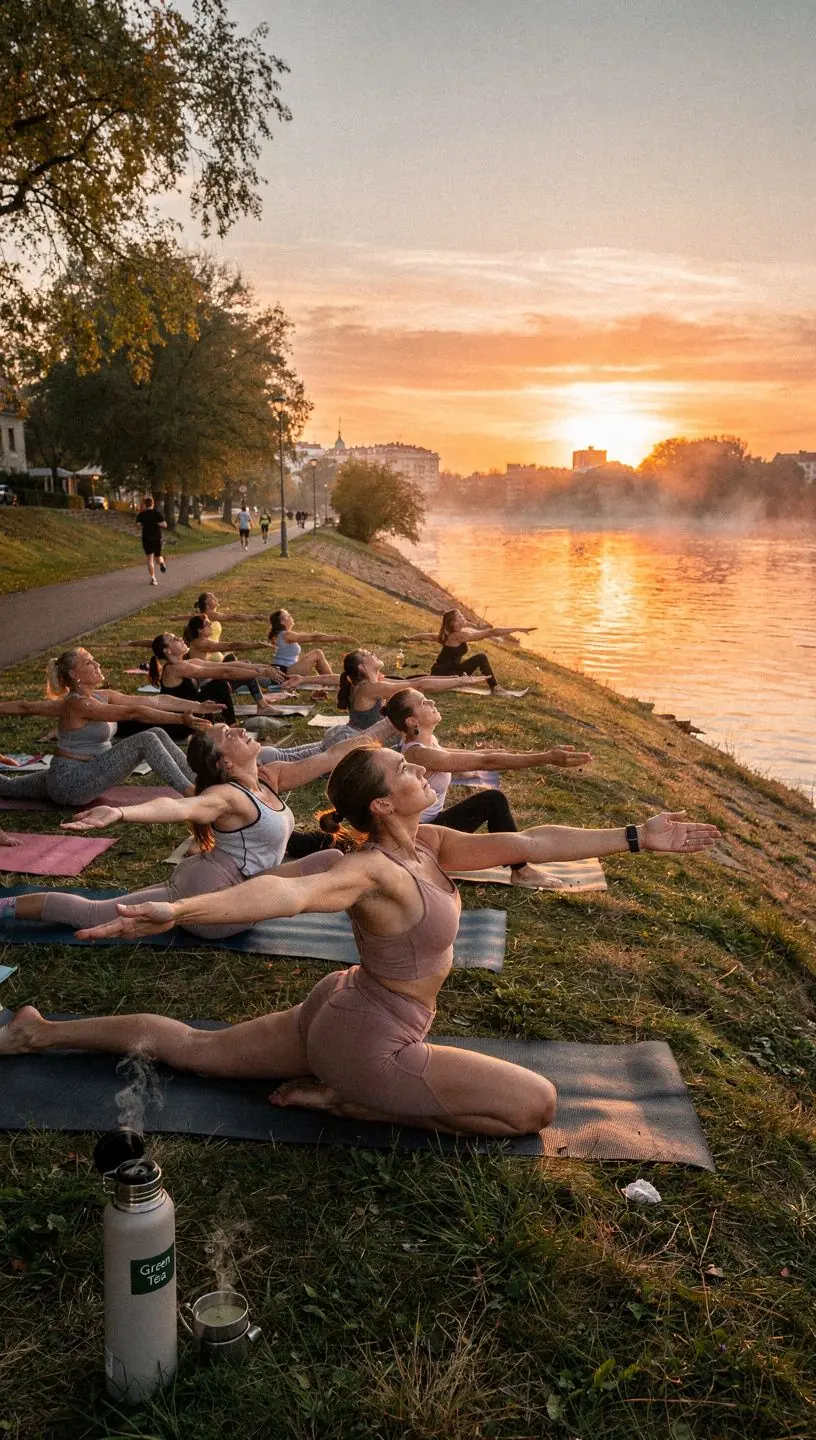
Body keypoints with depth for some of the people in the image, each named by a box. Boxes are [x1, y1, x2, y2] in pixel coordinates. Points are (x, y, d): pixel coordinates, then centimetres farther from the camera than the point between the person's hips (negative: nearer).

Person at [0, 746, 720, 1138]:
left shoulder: (429, 845, -4)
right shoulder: (372, 872, -28)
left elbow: (531, 842, -6)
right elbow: (288, 892, -46)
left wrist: (635, 837, -7)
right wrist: (180, 911, -62)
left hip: (337, 1015, 8)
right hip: (370, 1044, -8)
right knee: (537, 1103, -7)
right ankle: (348, 1102, -5)